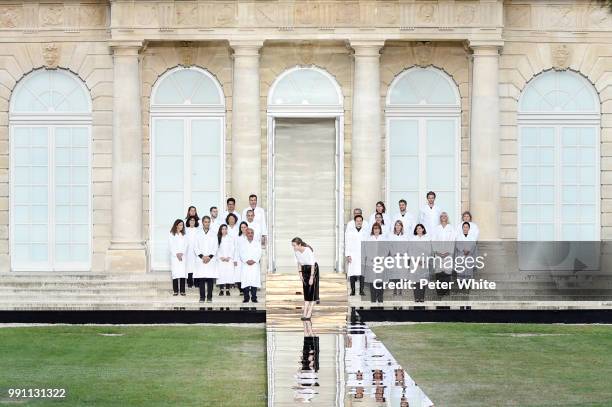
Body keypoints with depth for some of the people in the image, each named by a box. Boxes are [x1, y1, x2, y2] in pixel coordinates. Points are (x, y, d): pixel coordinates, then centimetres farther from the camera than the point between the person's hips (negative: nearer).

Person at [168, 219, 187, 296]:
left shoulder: (184, 235, 13)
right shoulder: (172, 234, 5)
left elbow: (185, 245, 7)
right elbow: (171, 245, 0)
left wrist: (181, 253, -7)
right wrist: (176, 254, -8)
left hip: (182, 256, 2)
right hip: (174, 256, -2)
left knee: (183, 272, -6)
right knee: (175, 273, -8)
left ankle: (182, 290, -5)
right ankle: (175, 290, -6)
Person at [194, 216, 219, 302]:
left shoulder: (213, 234, 9)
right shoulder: (198, 234, 9)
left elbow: (215, 247, 4)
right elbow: (196, 247, 5)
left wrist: (210, 256, -8)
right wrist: (202, 256, -8)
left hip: (211, 259, 0)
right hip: (201, 259, 0)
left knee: (210, 278, -4)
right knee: (201, 279, -3)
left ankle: (209, 296, -1)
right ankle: (202, 296, 0)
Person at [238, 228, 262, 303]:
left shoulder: (257, 243, 13)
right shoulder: (242, 243, 11)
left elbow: (259, 254, 4)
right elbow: (241, 253, 2)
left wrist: (254, 260, -11)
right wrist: (247, 261, -12)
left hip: (255, 265, 0)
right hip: (245, 265, 0)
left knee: (254, 281, -7)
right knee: (245, 281, -6)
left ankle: (254, 297, -3)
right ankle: (246, 297, -2)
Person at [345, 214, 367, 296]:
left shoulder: (366, 232, 13)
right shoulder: (349, 232, 10)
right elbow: (347, 244, 7)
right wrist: (347, 255, -3)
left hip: (363, 256, 0)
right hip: (352, 255, 0)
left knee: (362, 273, -8)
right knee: (352, 273, -6)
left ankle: (361, 290, -4)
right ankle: (352, 290, 0)